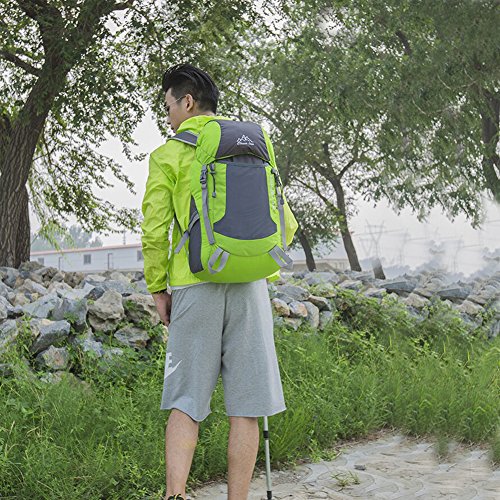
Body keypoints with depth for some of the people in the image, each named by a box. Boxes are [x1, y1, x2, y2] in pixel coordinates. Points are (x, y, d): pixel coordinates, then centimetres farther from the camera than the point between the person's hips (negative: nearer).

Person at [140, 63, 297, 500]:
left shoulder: (168, 155, 2)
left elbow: (154, 232, -3)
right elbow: (285, 224, 10)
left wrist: (158, 288, 8)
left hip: (194, 286, -2)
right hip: (249, 285, 2)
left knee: (186, 400, 6)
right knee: (246, 405, 4)